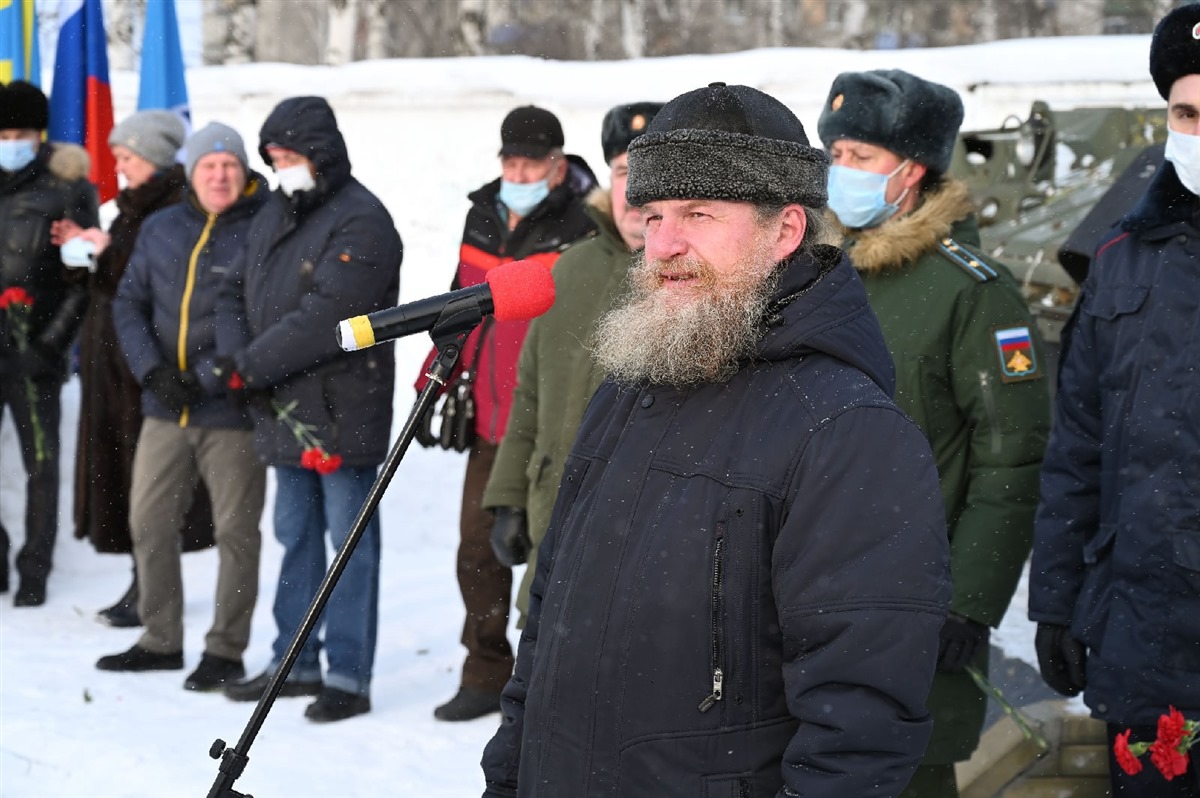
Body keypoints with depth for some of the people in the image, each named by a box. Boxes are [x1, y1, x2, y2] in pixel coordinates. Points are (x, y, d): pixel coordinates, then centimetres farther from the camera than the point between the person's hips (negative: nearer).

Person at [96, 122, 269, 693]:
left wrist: (208, 378, -18)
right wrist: (152, 370, -5)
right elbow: (129, 304, 10)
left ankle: (227, 649, 14)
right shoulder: (160, 230, 10)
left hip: (233, 413, -6)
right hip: (166, 410, 6)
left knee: (235, 532, 3)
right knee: (149, 523, 11)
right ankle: (160, 641, 24)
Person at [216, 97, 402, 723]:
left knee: (350, 541, -1)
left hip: (342, 412, -9)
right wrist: (235, 355, -4)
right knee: (296, 536, 16)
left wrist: (251, 365, -17)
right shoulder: (276, 214, 14)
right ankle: (295, 663, 27)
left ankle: (349, 676, 5)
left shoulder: (360, 221, -15)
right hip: (284, 411, 9)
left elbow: (325, 319, -23)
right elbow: (237, 291, 16)